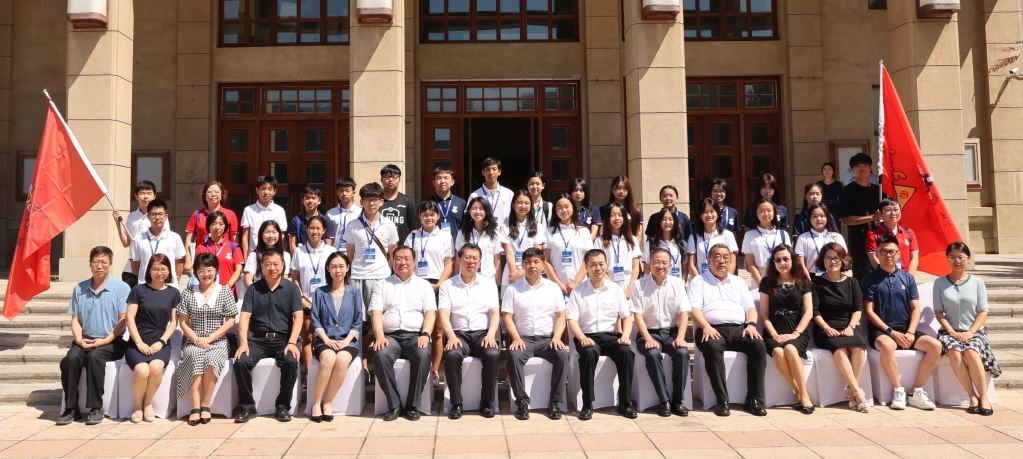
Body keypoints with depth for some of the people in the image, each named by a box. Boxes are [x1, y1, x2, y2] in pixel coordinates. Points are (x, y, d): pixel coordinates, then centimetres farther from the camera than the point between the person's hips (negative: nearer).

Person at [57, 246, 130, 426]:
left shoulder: (121, 288, -1)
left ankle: (96, 408, -23)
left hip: (111, 342, -3)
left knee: (94, 357, -33)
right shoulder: (79, 289, 11)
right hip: (85, 341, 3)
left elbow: (123, 321, -5)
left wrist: (104, 340, -15)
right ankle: (71, 408, -15)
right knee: (70, 359, -27)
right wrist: (79, 339, -8)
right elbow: (75, 319, 11)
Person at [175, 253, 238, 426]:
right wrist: (196, 340, -9)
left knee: (212, 359, -33)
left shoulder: (225, 292, 5)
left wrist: (209, 339, -10)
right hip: (193, 342, 1)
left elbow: (230, 321, 0)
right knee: (195, 358, -32)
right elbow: (183, 322, 7)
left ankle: (205, 405, -24)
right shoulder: (187, 293, 10)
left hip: (218, 342, -1)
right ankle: (196, 406, -34)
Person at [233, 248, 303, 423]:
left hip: (283, 338, -1)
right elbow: (244, 317, 0)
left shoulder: (292, 288, 3)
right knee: (240, 362, -26)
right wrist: (243, 342, -17)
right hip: (257, 339, 2)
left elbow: (298, 317, -4)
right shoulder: (253, 289, 7)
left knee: (291, 362, -31)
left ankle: (283, 406, -11)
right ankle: (248, 407, -8)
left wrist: (292, 343, -18)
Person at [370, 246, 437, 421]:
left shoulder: (423, 285, 16)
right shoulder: (383, 285, 16)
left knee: (423, 355, -33)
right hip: (390, 336, 0)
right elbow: (376, 312, 4)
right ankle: (394, 404, -19)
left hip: (415, 335, 0)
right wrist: (379, 336, -14)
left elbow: (430, 312, 4)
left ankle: (412, 405, -21)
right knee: (380, 355, -32)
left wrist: (425, 334, -15)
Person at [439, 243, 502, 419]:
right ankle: (456, 403, -16)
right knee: (452, 355, -33)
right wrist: (451, 336, -21)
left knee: (493, 355, -31)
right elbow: (444, 315, -2)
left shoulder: (489, 283, 12)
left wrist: (491, 334, -15)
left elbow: (495, 313, 4)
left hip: (483, 333, 1)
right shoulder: (447, 285, 9)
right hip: (458, 333, -1)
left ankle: (487, 402, -12)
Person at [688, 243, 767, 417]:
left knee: (758, 345, -27)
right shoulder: (699, 281, 13)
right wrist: (706, 327, -19)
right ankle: (722, 401, -31)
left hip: (738, 328, 4)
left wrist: (751, 324, -6)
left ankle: (753, 399, -21)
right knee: (712, 347, -37)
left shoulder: (738, 282, 25)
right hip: (712, 329, -3)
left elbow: (750, 307, 16)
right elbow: (694, 308, -1)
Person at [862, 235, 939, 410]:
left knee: (935, 346, -20)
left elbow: (915, 309, 7)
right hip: (880, 330, -4)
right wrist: (891, 331, -14)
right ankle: (899, 391, -20)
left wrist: (910, 332, -9)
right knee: (887, 345, -38)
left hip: (905, 329, 4)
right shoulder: (870, 279, 1)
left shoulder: (907, 278, 11)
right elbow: (869, 312, -4)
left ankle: (916, 391, -9)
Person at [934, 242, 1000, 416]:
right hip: (950, 331, 0)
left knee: (971, 352, -33)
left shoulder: (977, 282, 5)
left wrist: (970, 332, -13)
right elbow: (938, 312, 2)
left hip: (974, 332, 0)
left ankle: (984, 397, -23)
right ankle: (973, 397, -26)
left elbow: (983, 312, 1)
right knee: (954, 352, -33)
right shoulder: (940, 282, 5)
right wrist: (952, 332, -11)